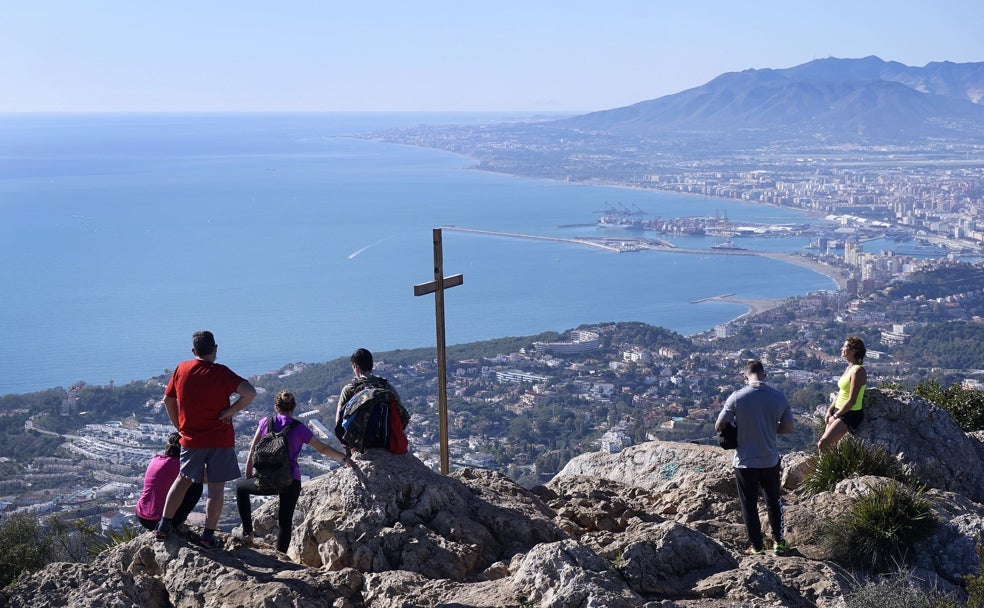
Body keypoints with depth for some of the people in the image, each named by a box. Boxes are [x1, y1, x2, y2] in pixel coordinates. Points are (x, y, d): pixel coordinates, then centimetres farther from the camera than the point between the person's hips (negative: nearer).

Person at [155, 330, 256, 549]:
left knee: (183, 479, 22)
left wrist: (180, 427, 21)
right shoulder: (220, 373, -12)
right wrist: (230, 411, -14)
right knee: (216, 488, 5)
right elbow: (250, 392, -25)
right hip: (220, 440, -4)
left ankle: (164, 526, 21)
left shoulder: (182, 369, 1)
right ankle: (208, 535, 6)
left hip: (191, 439, 4)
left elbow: (168, 400, 12)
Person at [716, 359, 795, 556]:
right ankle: (778, 542, 31)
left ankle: (757, 546, 21)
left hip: (745, 461, -2)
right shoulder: (779, 397, -8)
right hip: (770, 460, 2)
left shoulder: (737, 398, -16)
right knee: (774, 501, 23)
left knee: (749, 505, 13)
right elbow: (788, 428, 2)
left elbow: (719, 426, -9)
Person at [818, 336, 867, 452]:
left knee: (823, 443, -18)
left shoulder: (857, 371, -18)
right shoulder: (849, 368, 11)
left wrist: (835, 416, -13)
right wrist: (830, 410, 8)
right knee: (826, 445, 7)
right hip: (839, 412, 9)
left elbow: (851, 401, -20)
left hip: (850, 414, -9)